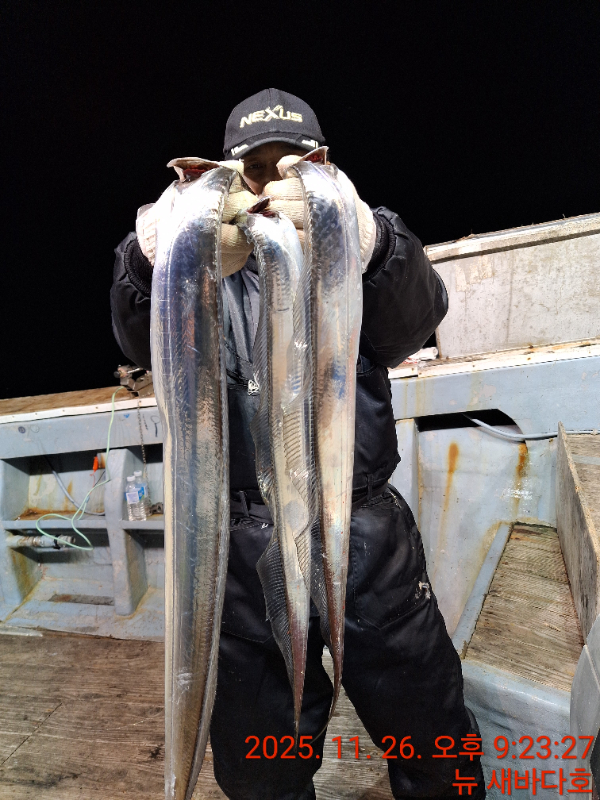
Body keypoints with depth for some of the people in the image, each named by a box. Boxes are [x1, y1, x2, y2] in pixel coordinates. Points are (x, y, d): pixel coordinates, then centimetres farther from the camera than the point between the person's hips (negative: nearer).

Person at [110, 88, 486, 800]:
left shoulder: (357, 261, 7)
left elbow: (413, 322, -15)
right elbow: (144, 344, -13)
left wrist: (368, 241, -37)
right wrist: (151, 258, -36)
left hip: (368, 535, 1)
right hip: (245, 546, 1)